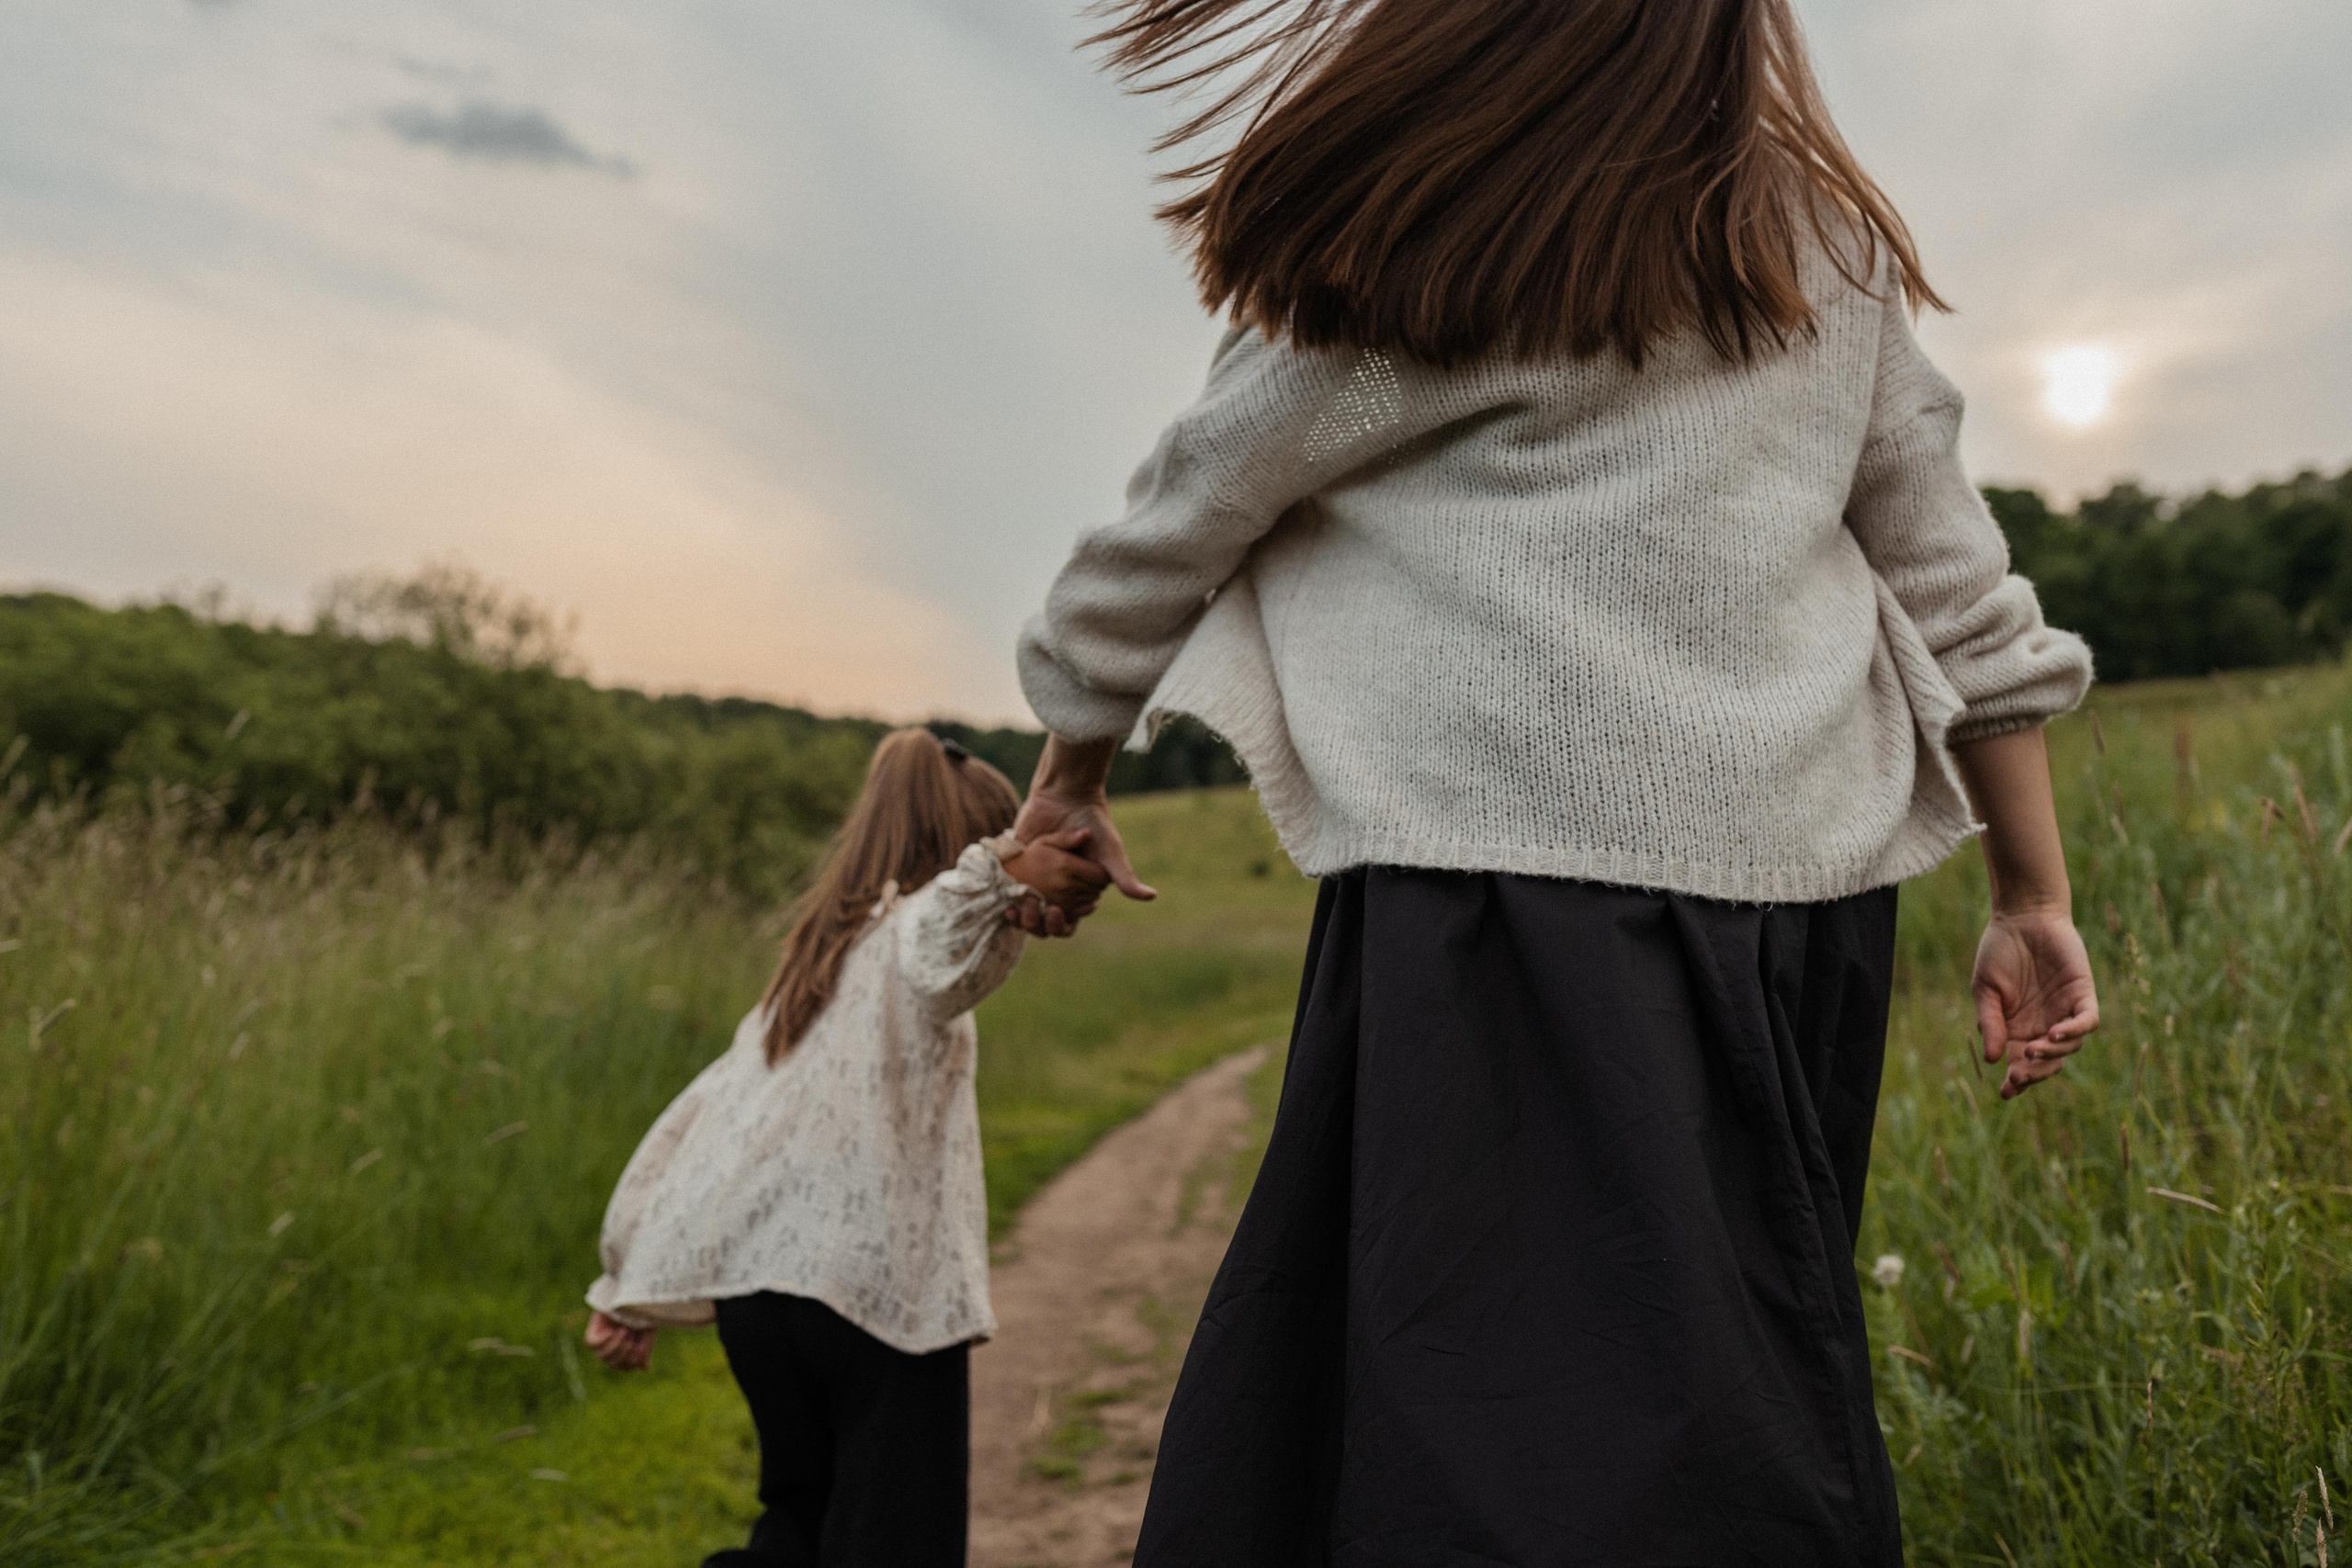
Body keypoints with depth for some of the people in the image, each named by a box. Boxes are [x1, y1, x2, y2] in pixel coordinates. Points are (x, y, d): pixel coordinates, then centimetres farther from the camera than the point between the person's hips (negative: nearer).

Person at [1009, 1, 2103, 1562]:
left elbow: (1175, 532, 7)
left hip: (1521, 871, -7)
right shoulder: (1835, 250, 15)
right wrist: (2038, 898, 21)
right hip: (1803, 890, 7)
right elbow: (1959, 598, 15)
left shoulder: (1403, 260, -2)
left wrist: (1070, 777, 22)